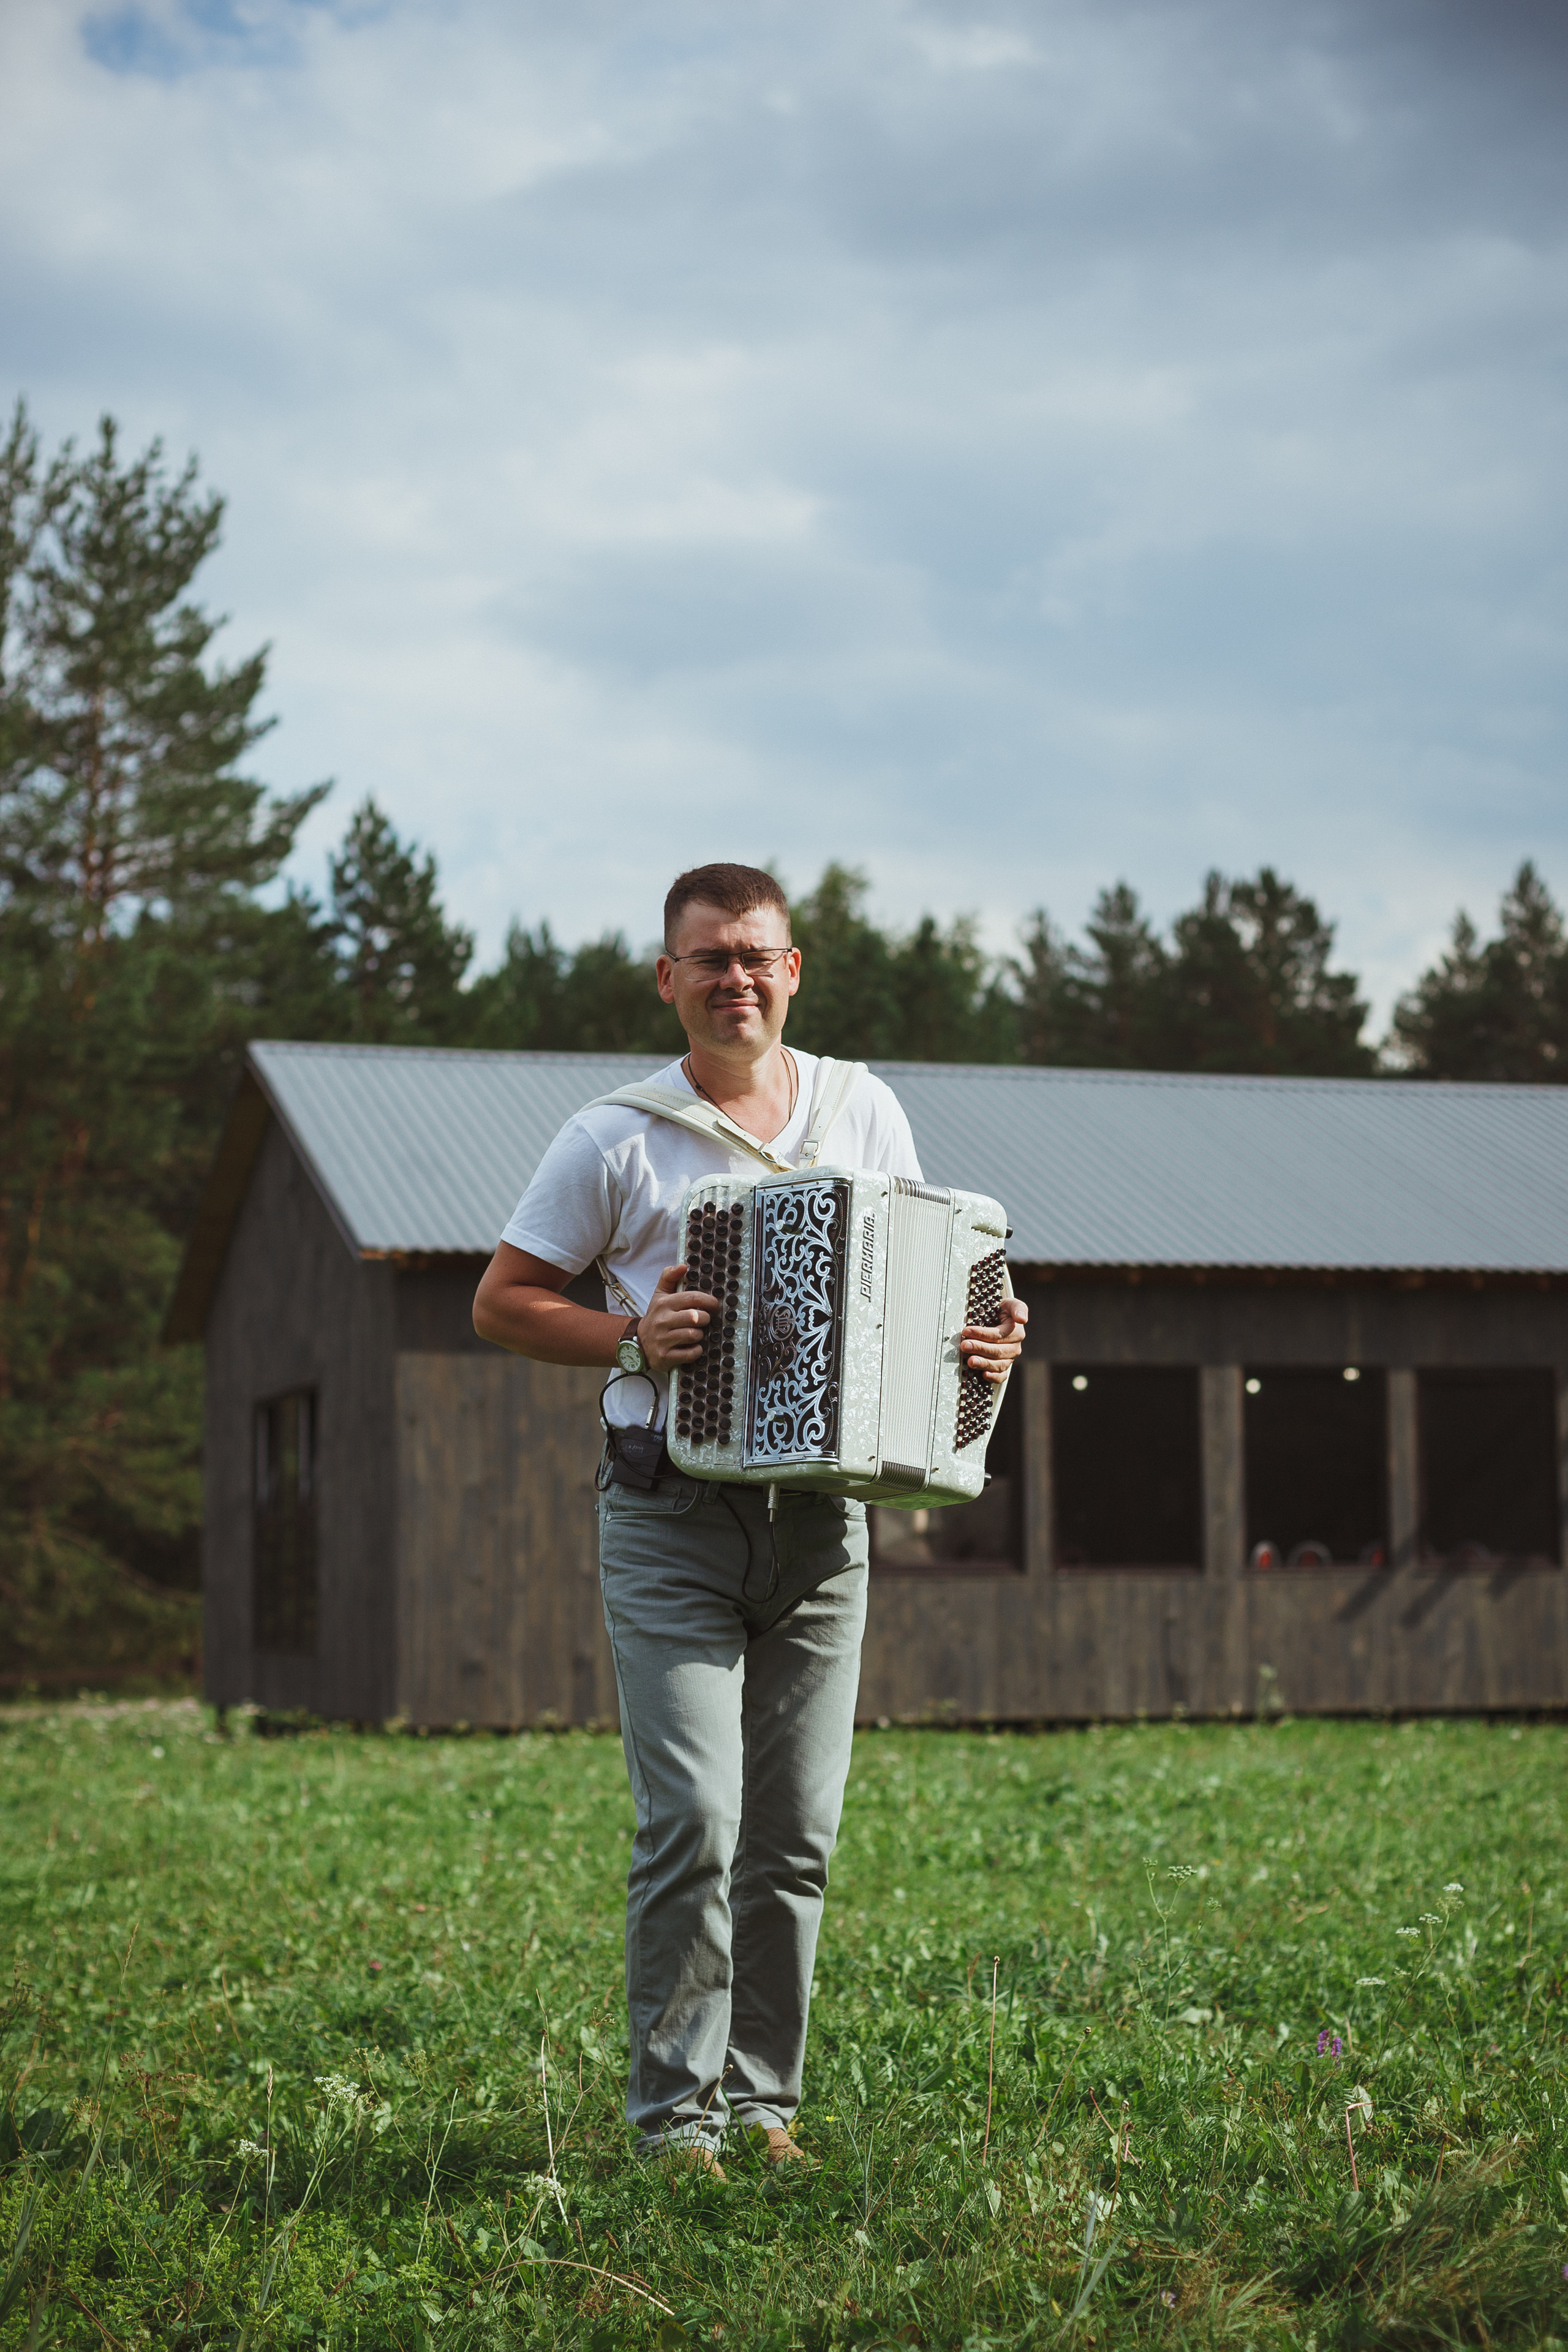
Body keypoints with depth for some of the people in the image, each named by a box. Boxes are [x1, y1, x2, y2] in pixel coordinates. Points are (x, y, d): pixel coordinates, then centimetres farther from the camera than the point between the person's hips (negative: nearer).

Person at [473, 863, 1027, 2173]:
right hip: (671, 1522, -3)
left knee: (796, 1836, 6)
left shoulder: (867, 1115, 9)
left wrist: (986, 1340, -2)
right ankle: (675, 2113, -2)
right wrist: (632, 1339, -13)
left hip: (821, 1522, 3)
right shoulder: (618, 1140, -1)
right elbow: (503, 1303, 3)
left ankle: (763, 2097, 18)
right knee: (693, 1819, -12)